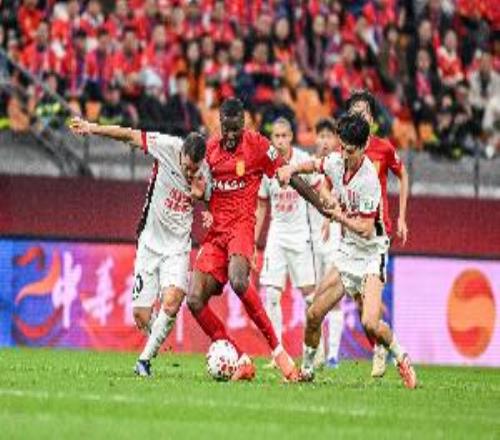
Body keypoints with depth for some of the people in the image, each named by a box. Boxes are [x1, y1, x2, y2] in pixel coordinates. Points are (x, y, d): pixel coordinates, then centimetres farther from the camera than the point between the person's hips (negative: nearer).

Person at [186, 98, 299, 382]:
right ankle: (242, 361, -3)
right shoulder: (211, 148, 11)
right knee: (195, 301, -9)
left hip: (241, 227, -6)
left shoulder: (257, 145, -4)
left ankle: (277, 349, -22)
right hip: (215, 232, 6)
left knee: (238, 281, -34)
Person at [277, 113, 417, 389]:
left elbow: (366, 229, -22)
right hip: (346, 253, 7)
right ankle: (306, 369, 22)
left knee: (370, 324, -23)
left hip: (371, 255, -7)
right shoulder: (337, 162, -2)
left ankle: (401, 358, 2)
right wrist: (292, 169, 5)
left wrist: (338, 215, -17)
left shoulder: (368, 180, -23)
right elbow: (315, 166, 23)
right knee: (314, 314, 2)